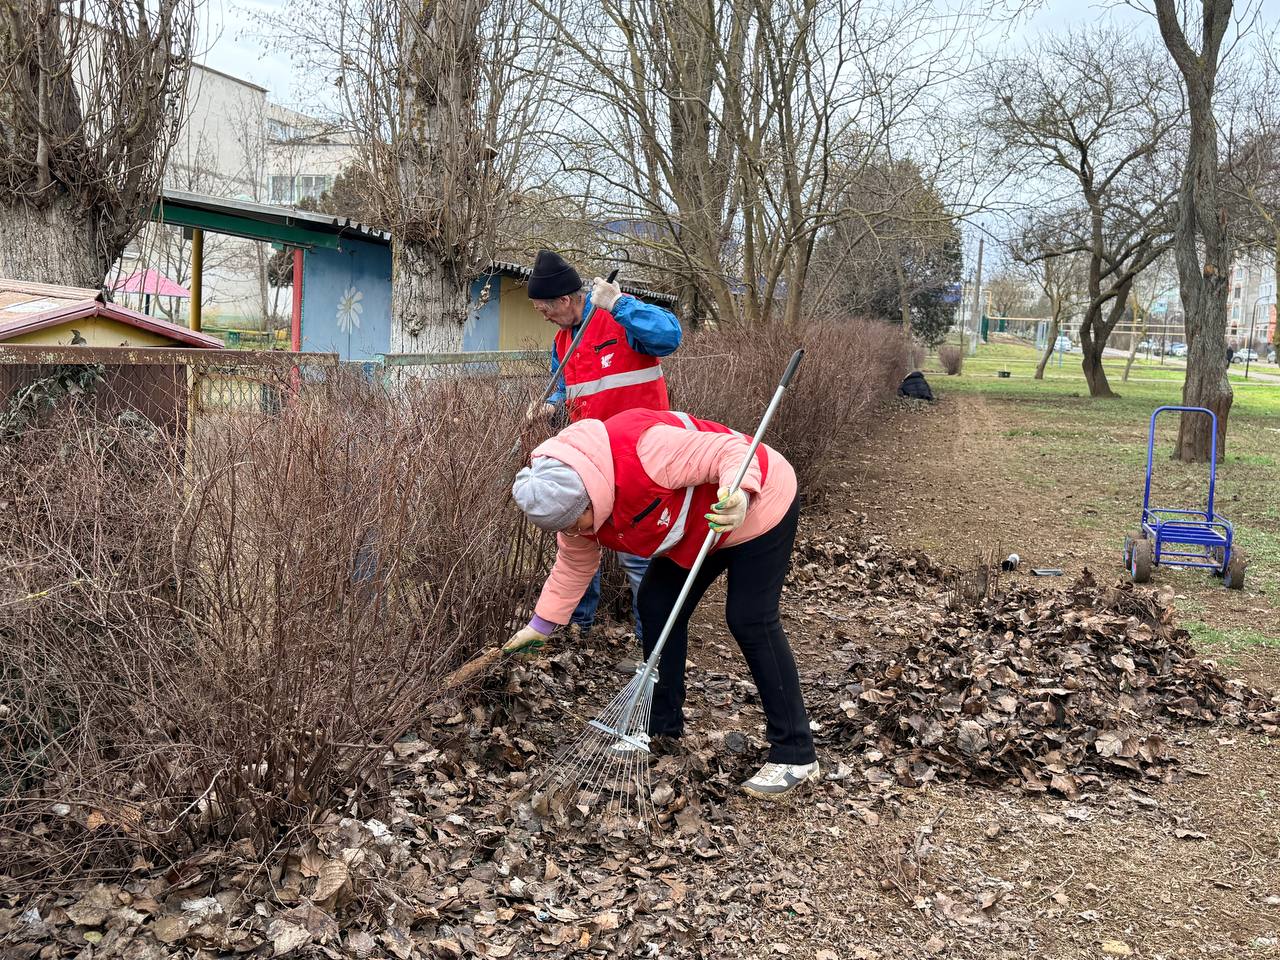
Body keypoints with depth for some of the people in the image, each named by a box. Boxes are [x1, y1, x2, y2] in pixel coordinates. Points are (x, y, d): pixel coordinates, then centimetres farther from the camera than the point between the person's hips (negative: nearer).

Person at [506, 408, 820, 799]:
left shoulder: (643, 450, -39)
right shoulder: (571, 497, -10)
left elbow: (728, 449, -34)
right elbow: (574, 565, 8)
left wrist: (738, 494, -53)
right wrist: (541, 624, 12)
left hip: (757, 502, -8)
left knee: (749, 620, -13)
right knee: (655, 605, 5)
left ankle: (795, 755, -6)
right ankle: (662, 726, 20)